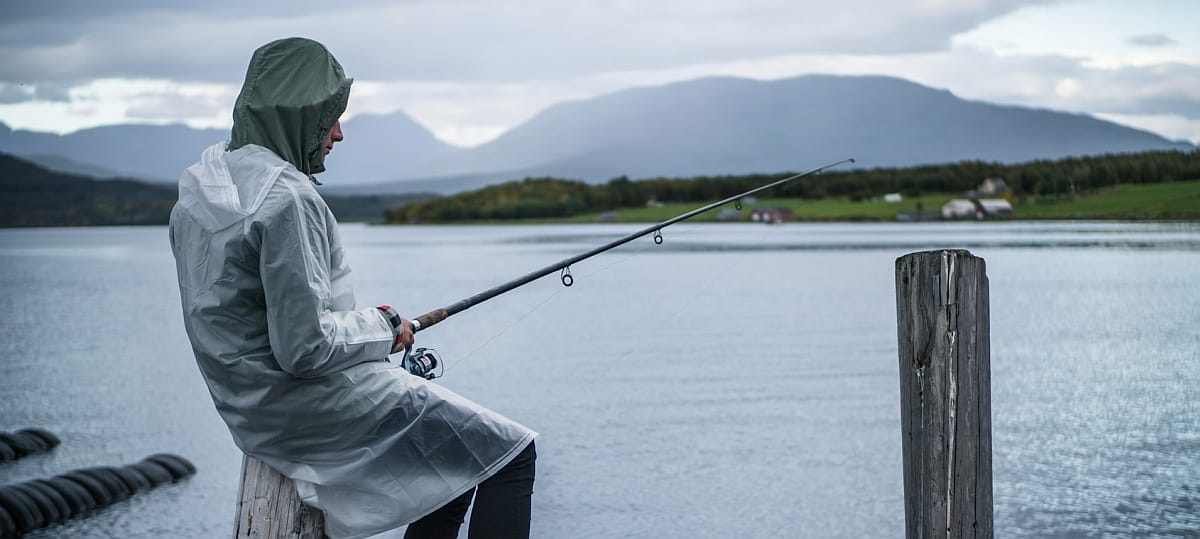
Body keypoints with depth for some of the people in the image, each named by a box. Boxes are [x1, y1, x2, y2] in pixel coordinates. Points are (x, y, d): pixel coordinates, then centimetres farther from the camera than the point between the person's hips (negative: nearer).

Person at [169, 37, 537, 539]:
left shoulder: (197, 194, 7)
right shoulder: (285, 197, -22)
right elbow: (304, 346, -26)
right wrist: (381, 328, -7)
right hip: (323, 403, -10)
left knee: (453, 460, 25)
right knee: (511, 455, 0)